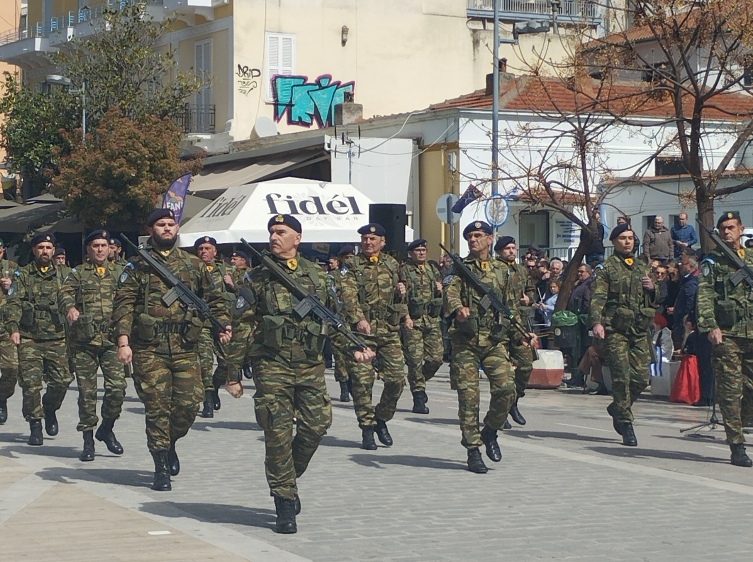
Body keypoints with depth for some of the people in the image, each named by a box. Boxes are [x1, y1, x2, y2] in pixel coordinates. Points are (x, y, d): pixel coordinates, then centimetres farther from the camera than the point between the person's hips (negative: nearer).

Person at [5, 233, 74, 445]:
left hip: (56, 338, 2)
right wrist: (14, 328, -15)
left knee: (62, 380, -4)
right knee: (31, 383, -6)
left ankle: (50, 408, 25)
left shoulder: (61, 275, 12)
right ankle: (35, 425, 4)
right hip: (29, 338, -1)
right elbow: (14, 303, -1)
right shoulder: (23, 275, 7)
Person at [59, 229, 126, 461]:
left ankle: (106, 429, 13)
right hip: (84, 339, -1)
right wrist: (70, 307, -26)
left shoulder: (119, 272, 15)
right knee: (87, 390, 1)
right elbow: (65, 293, -4)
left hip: (112, 338, 1)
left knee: (117, 386, -9)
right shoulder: (78, 274, 11)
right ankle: (88, 440, 9)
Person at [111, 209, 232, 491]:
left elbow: (214, 297, 21)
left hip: (185, 348, 3)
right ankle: (161, 469, 6)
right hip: (149, 348, -2)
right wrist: (123, 341, -12)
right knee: (157, 407, -3)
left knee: (189, 404, -2)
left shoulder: (193, 264, 13)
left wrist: (224, 324, 5)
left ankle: (170, 444, 28)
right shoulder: (138, 266, 5)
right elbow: (123, 305, -1)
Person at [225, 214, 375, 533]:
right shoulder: (257, 278, 1)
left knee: (317, 425, -1)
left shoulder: (317, 276, 10)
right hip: (272, 366, -3)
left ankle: (288, 478, 26)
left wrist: (354, 347, 4)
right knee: (278, 432, -5)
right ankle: (285, 506, 3)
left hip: (311, 366, 3)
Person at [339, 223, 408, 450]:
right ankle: (367, 429, 3)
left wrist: (401, 293, 2)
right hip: (362, 329, -3)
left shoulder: (392, 264, 15)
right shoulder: (354, 266, 2)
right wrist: (358, 319, -29)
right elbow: (348, 296, -12)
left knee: (396, 378, -1)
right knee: (362, 380, -6)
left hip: (389, 331, 4)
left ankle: (381, 419, 20)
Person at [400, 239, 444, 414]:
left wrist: (441, 290, 3)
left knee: (436, 357, -1)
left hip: (433, 320, 5)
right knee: (416, 359, -7)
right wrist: (406, 317, -17)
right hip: (412, 321, -5)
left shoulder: (433, 270, 18)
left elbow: (441, 295, 27)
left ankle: (419, 382, 26)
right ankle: (419, 398, -2)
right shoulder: (404, 270, 0)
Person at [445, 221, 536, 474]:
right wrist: (457, 308, -33)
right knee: (468, 394, -4)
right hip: (465, 341, -2)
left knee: (506, 388, -14)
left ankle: (489, 432, 11)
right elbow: (450, 293, -11)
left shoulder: (503, 271, 17)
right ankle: (473, 450, 4)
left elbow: (513, 308, 22)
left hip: (496, 341, 2)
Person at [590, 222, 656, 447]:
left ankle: (617, 408, 26)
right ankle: (626, 425, -2)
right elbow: (597, 297, -9)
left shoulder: (642, 267, 19)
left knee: (641, 378, 1)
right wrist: (596, 322, -25)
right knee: (622, 377, -9)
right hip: (616, 329, -5)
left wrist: (653, 288, 3)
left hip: (640, 330, 5)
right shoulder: (606, 267, 3)